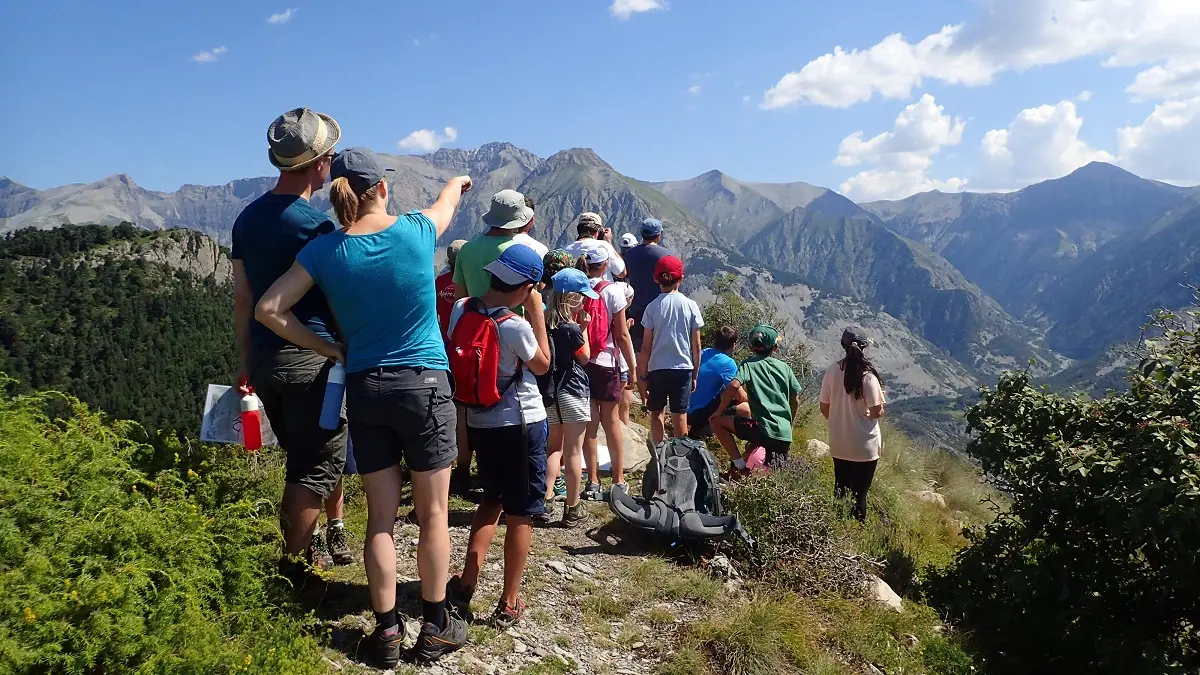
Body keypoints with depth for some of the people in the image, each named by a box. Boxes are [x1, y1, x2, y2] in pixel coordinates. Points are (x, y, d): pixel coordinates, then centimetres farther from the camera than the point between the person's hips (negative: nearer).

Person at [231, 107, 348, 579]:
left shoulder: (248, 217, 9)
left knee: (304, 458, 21)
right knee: (315, 468, 4)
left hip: (265, 359, 8)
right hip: (312, 360, -8)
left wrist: (247, 362, 20)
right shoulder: (313, 223, -15)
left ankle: (333, 541, 32)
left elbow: (242, 299, 13)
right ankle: (293, 567, 12)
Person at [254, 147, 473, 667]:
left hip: (364, 389, 2)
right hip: (424, 385, -2)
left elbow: (269, 309, -7)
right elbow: (450, 197, 17)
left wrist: (327, 348, 2)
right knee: (432, 514, 8)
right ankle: (435, 628, 19)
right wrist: (458, 181, 40)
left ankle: (386, 633, 18)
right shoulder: (416, 231, -6)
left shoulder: (325, 250, -4)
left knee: (381, 519, 10)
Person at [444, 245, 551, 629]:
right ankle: (509, 605, 14)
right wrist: (537, 313, -5)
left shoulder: (461, 308, -5)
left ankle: (466, 585, 19)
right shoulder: (516, 327, -22)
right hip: (521, 424, -6)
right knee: (520, 513, 7)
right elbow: (542, 365, -4)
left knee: (492, 500, 24)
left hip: (478, 422, 6)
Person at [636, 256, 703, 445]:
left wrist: (642, 374, 5)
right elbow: (696, 346, 1)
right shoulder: (690, 305, -2)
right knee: (680, 415, 7)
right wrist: (695, 373, 11)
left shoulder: (653, 307, -5)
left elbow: (646, 347, -5)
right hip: (683, 367, 1)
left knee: (657, 413, 12)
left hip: (657, 367, -1)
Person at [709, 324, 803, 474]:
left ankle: (739, 465, -2)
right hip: (785, 435, 6)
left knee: (716, 421, 3)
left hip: (763, 429, -6)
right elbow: (796, 398, 16)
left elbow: (734, 386, -18)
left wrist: (719, 412, -5)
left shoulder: (749, 364, 0)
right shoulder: (784, 367, 14)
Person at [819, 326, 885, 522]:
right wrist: (880, 400, 5)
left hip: (839, 445, 4)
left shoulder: (832, 370, -6)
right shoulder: (867, 374, -18)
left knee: (840, 490, 18)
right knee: (859, 493, 8)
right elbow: (877, 412, -16)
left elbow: (824, 408, 1)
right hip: (865, 446, -4)